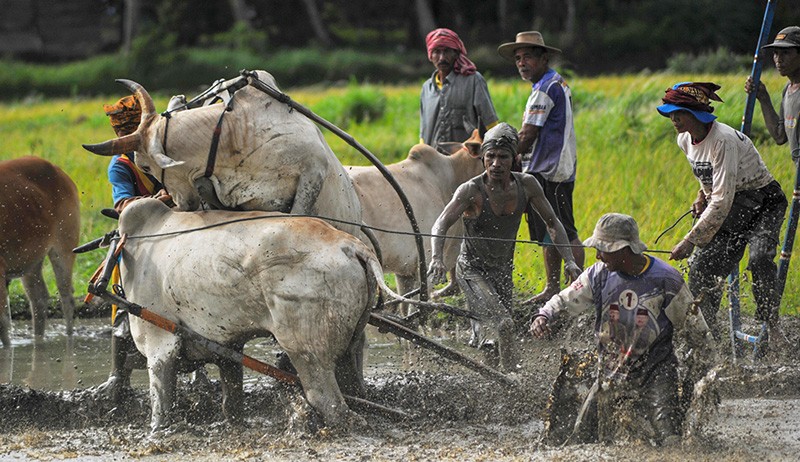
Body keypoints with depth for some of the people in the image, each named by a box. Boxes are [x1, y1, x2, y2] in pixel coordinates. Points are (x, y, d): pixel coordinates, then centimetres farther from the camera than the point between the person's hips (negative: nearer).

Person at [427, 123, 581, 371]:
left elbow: (553, 224, 1)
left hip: (503, 271, 5)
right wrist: (436, 258, -51)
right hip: (472, 269, -5)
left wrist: (569, 260, -11)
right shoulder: (471, 190, -23)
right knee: (504, 324, -25)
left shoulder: (526, 185, -10)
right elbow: (441, 225, -32)